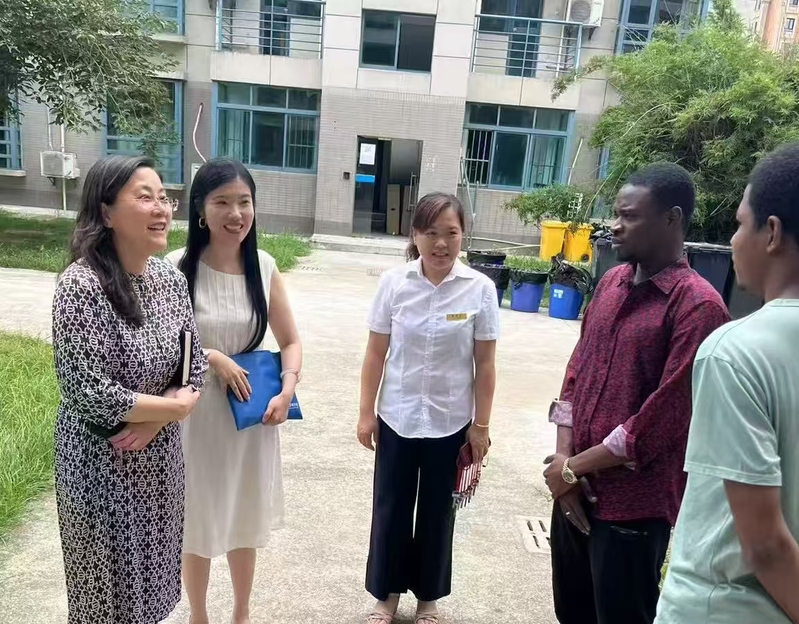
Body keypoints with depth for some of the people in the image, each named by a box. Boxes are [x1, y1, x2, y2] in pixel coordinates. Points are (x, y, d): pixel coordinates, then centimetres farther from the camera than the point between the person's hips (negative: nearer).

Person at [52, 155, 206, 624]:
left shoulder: (171, 278, -3)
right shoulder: (81, 287, -23)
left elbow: (195, 362, 1)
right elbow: (92, 395, -26)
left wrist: (154, 420, -14)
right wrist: (175, 407, -14)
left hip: (161, 460, 6)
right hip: (103, 468, -6)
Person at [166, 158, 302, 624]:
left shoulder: (264, 267, -4)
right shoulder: (178, 268, -15)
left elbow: (290, 341, 3)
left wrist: (286, 392, -10)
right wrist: (211, 357, -19)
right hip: (195, 415, -3)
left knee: (246, 521, 20)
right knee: (197, 524, 15)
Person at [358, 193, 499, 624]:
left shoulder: (480, 289, -11)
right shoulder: (393, 282, -9)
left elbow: (484, 363, -5)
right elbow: (376, 353, -3)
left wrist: (480, 426, -3)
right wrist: (366, 412, -1)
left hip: (451, 423, 0)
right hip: (397, 419, 1)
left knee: (438, 512, 16)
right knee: (390, 509, 14)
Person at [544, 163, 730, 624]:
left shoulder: (697, 305, -16)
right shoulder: (612, 282, 7)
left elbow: (665, 416, -19)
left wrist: (575, 467, -11)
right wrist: (564, 456, -2)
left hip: (634, 504, -6)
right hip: (576, 488, 7)